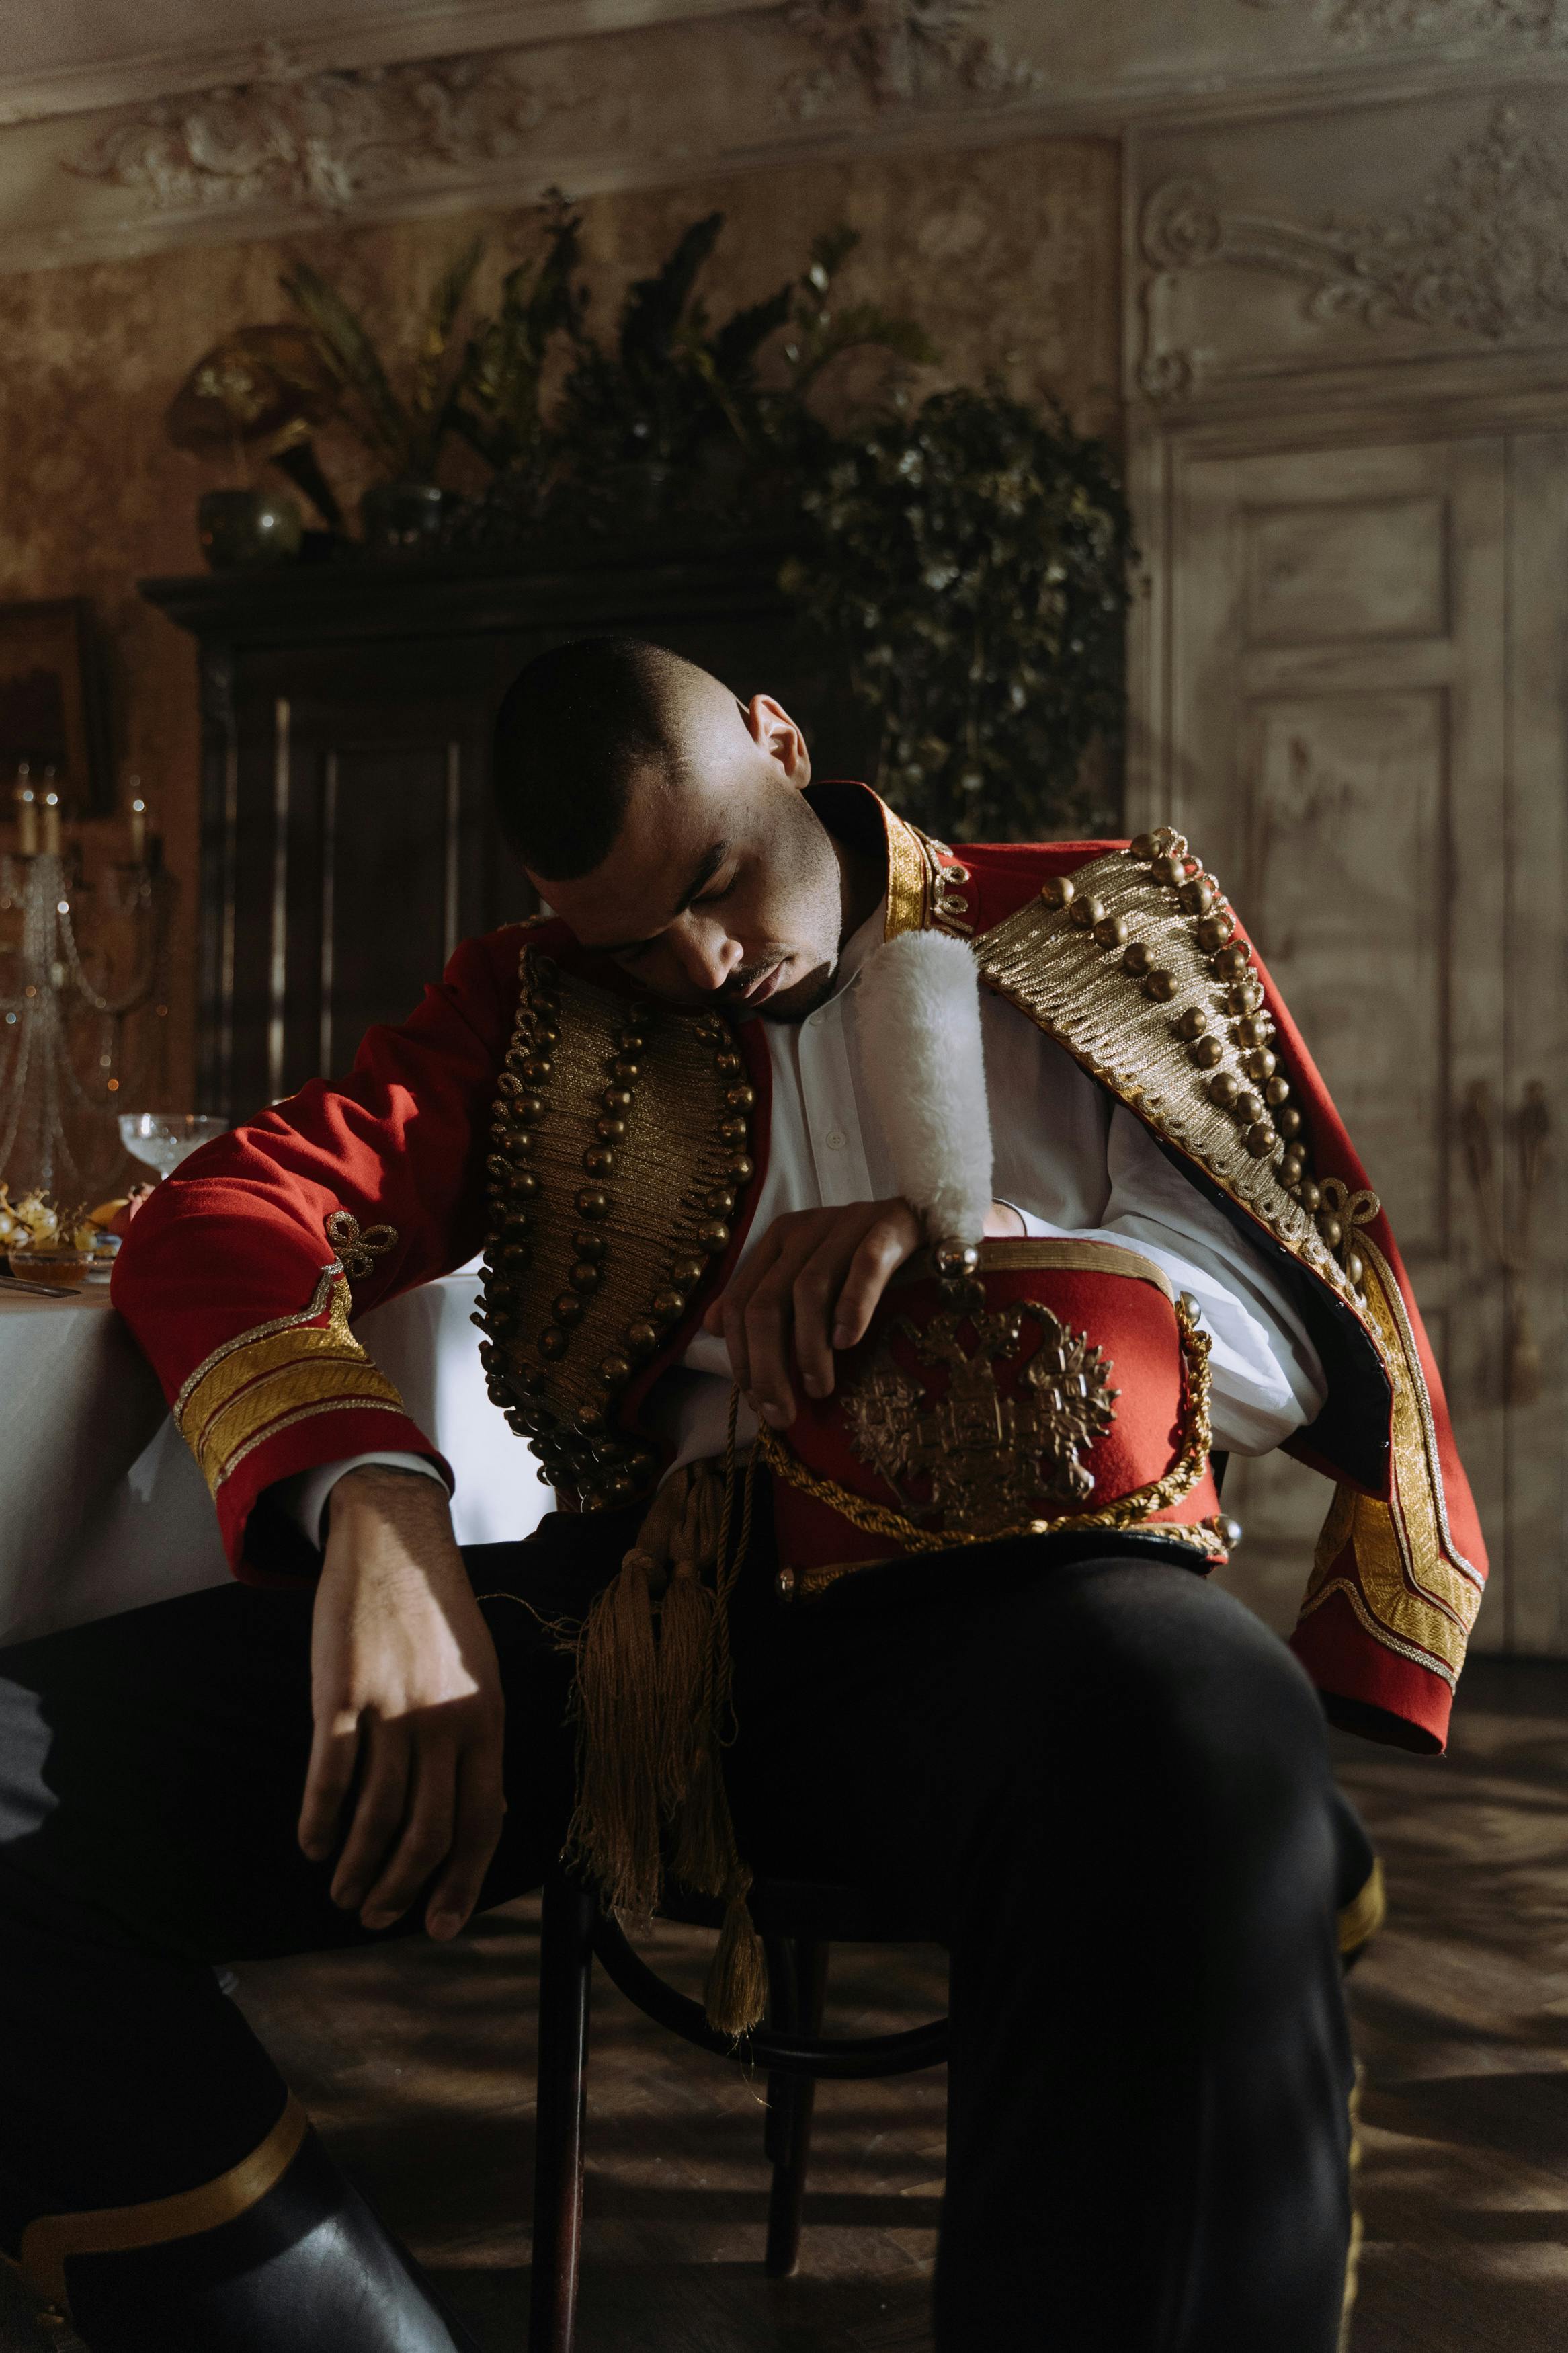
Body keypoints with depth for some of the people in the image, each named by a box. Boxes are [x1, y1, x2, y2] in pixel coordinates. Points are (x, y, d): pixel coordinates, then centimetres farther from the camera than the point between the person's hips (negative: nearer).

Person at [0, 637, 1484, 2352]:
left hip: (992, 1582, -2)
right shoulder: (539, 1003, 22)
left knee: (1194, 1737, -42)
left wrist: (975, 1245, -9)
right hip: (643, 1611, 3)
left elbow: (1312, 1327, 11)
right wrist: (374, 1509, -17)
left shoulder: (1098, 929, 18)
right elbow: (220, 1220, 6)